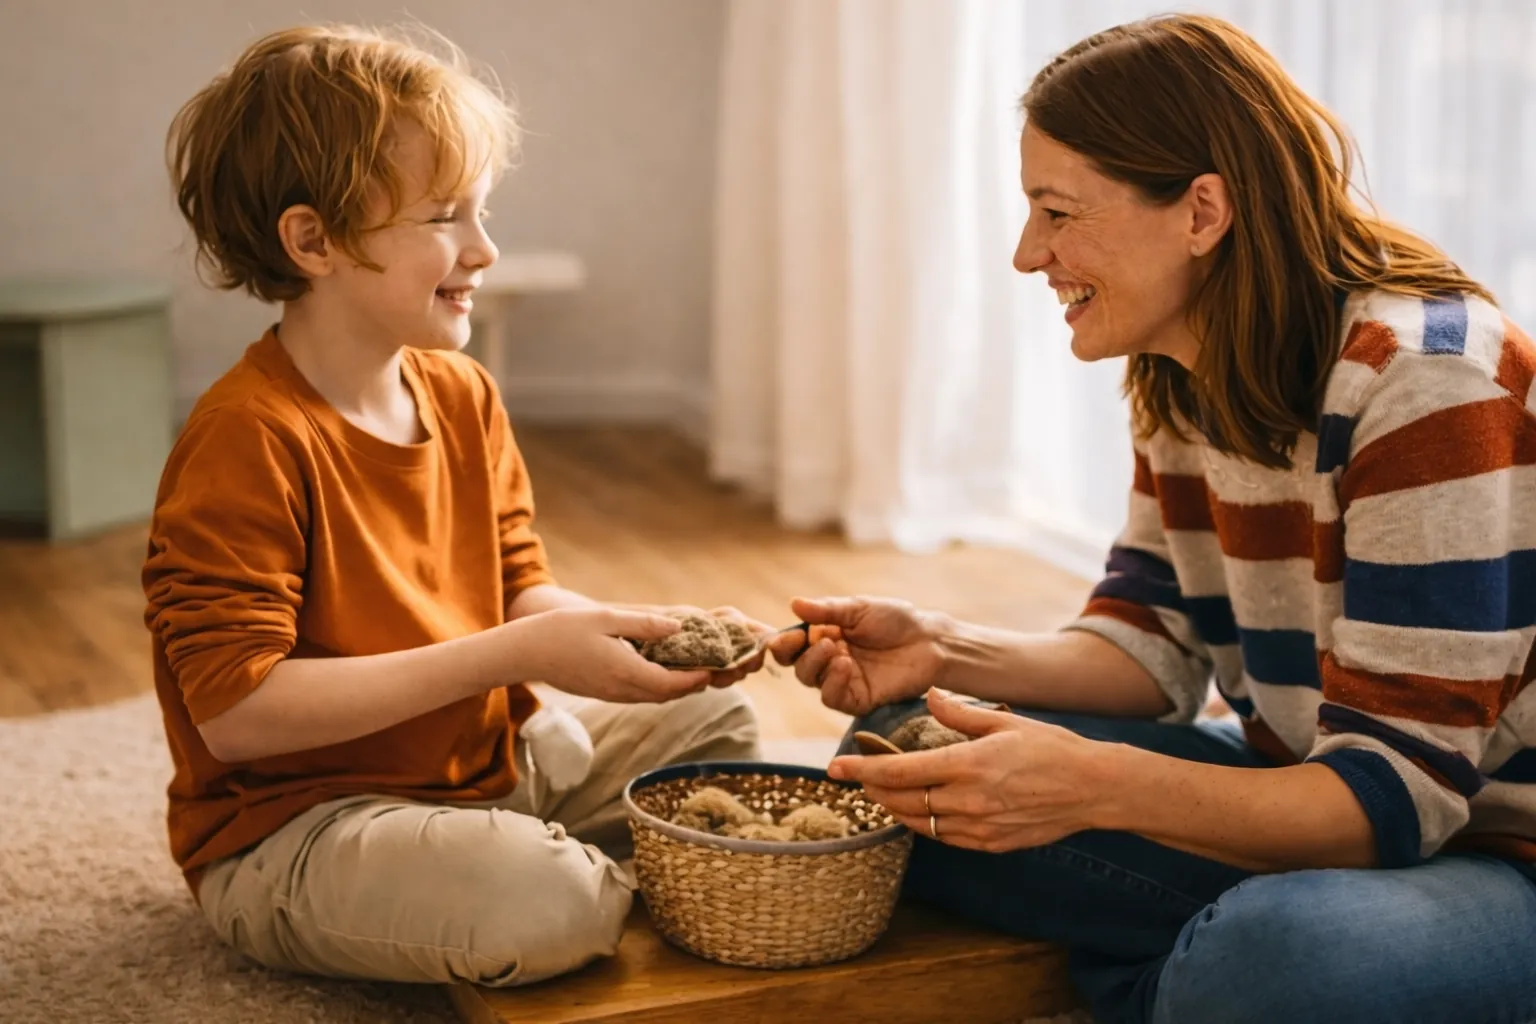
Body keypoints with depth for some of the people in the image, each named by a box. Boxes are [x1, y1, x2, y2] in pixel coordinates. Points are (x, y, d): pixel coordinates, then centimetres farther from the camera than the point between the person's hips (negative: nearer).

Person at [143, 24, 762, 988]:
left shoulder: (465, 399, 3)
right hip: (294, 824, -8)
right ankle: (624, 891, 2)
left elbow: (523, 591, 7)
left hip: (489, 757, 9)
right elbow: (238, 712, -29)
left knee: (716, 720, 14)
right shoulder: (248, 440, -24)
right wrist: (513, 655, -30)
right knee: (542, 908, -32)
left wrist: (652, 628, -16)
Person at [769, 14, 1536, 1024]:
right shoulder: (1185, 378, 1)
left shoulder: (1423, 382, -24)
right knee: (907, 757, -3)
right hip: (1318, 802, 7)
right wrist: (945, 652, -12)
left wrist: (1094, 786, -38)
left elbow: (1398, 790, -26)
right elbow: (1154, 647, 6)